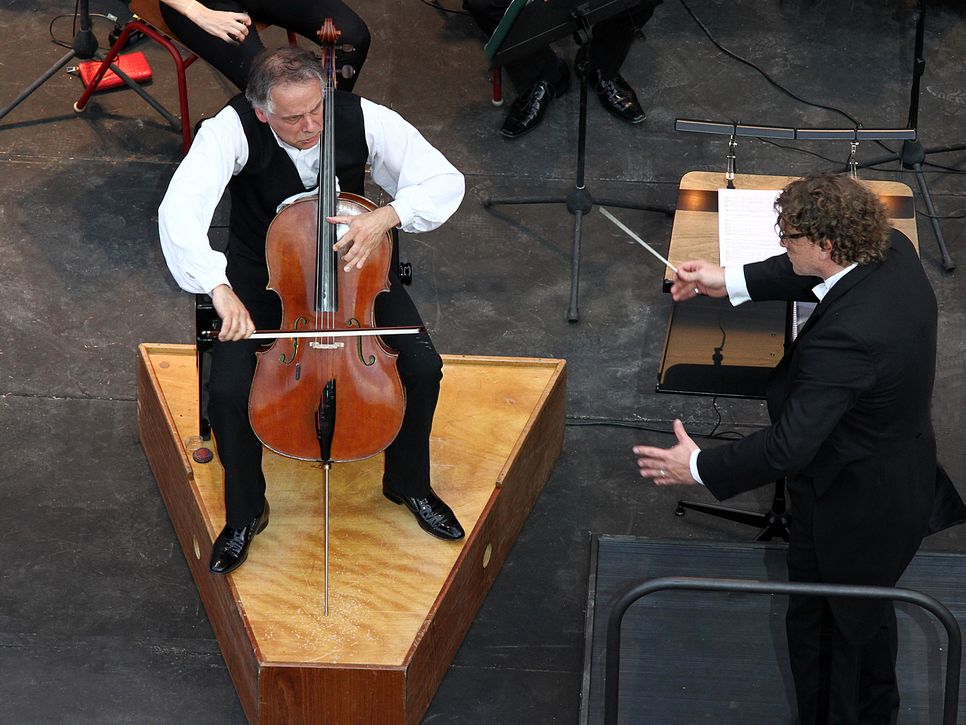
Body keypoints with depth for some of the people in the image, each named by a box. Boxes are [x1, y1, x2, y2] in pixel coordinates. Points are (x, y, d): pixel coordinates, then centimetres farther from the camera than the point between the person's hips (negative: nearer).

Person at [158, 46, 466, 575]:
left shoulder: (362, 118, -24)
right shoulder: (233, 129, -30)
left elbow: (445, 181, -17)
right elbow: (179, 211, -43)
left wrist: (389, 214, -35)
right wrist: (219, 288, -57)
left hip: (353, 266, 2)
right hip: (262, 275, -1)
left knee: (423, 368, -16)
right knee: (228, 390, -22)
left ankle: (409, 484, 15)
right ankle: (245, 514, 7)